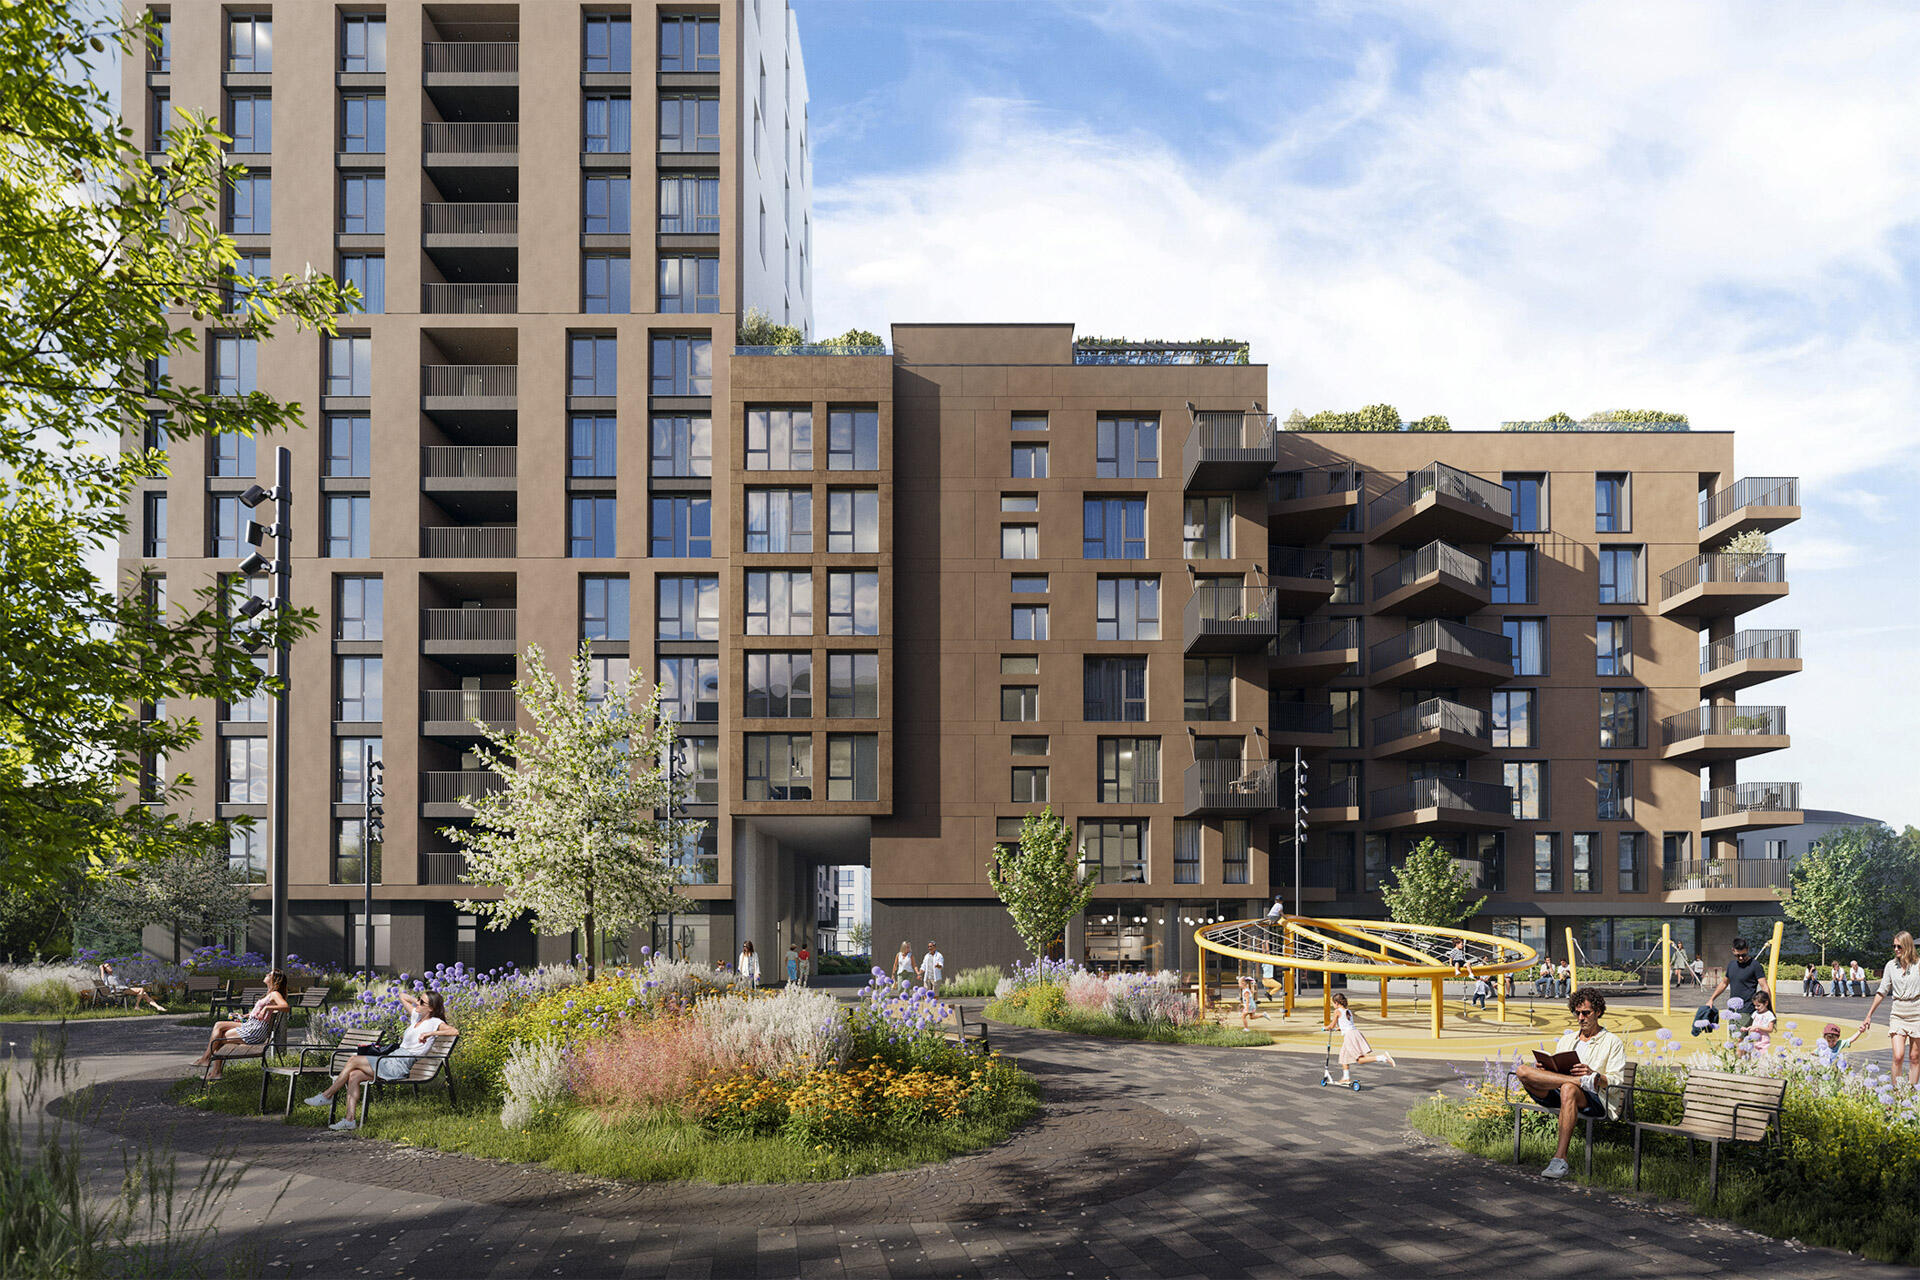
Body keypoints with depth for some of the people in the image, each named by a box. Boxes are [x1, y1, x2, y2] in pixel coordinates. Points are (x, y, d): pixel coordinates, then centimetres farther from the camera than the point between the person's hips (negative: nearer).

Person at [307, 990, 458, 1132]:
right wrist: (418, 1001, 16)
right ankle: (350, 1120, -11)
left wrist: (430, 1033, -22)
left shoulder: (434, 1023, -6)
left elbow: (455, 1031, -24)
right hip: (390, 1064, 8)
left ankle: (326, 1096, 2)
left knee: (354, 1060, -11)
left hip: (398, 1067, -8)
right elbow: (402, 995, 31)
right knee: (354, 1076, -9)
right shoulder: (416, 1016, 18)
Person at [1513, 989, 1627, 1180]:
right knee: (1523, 1070, -24)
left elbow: (1617, 1082, 0)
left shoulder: (1612, 1042, 12)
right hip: (1556, 1094, 4)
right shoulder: (1567, 1039, 28)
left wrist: (1593, 1075, -20)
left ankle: (1560, 1158, -43)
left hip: (1596, 1101, -4)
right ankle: (1584, 1082, -30)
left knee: (1568, 1089, -43)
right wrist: (1544, 1069, -1)